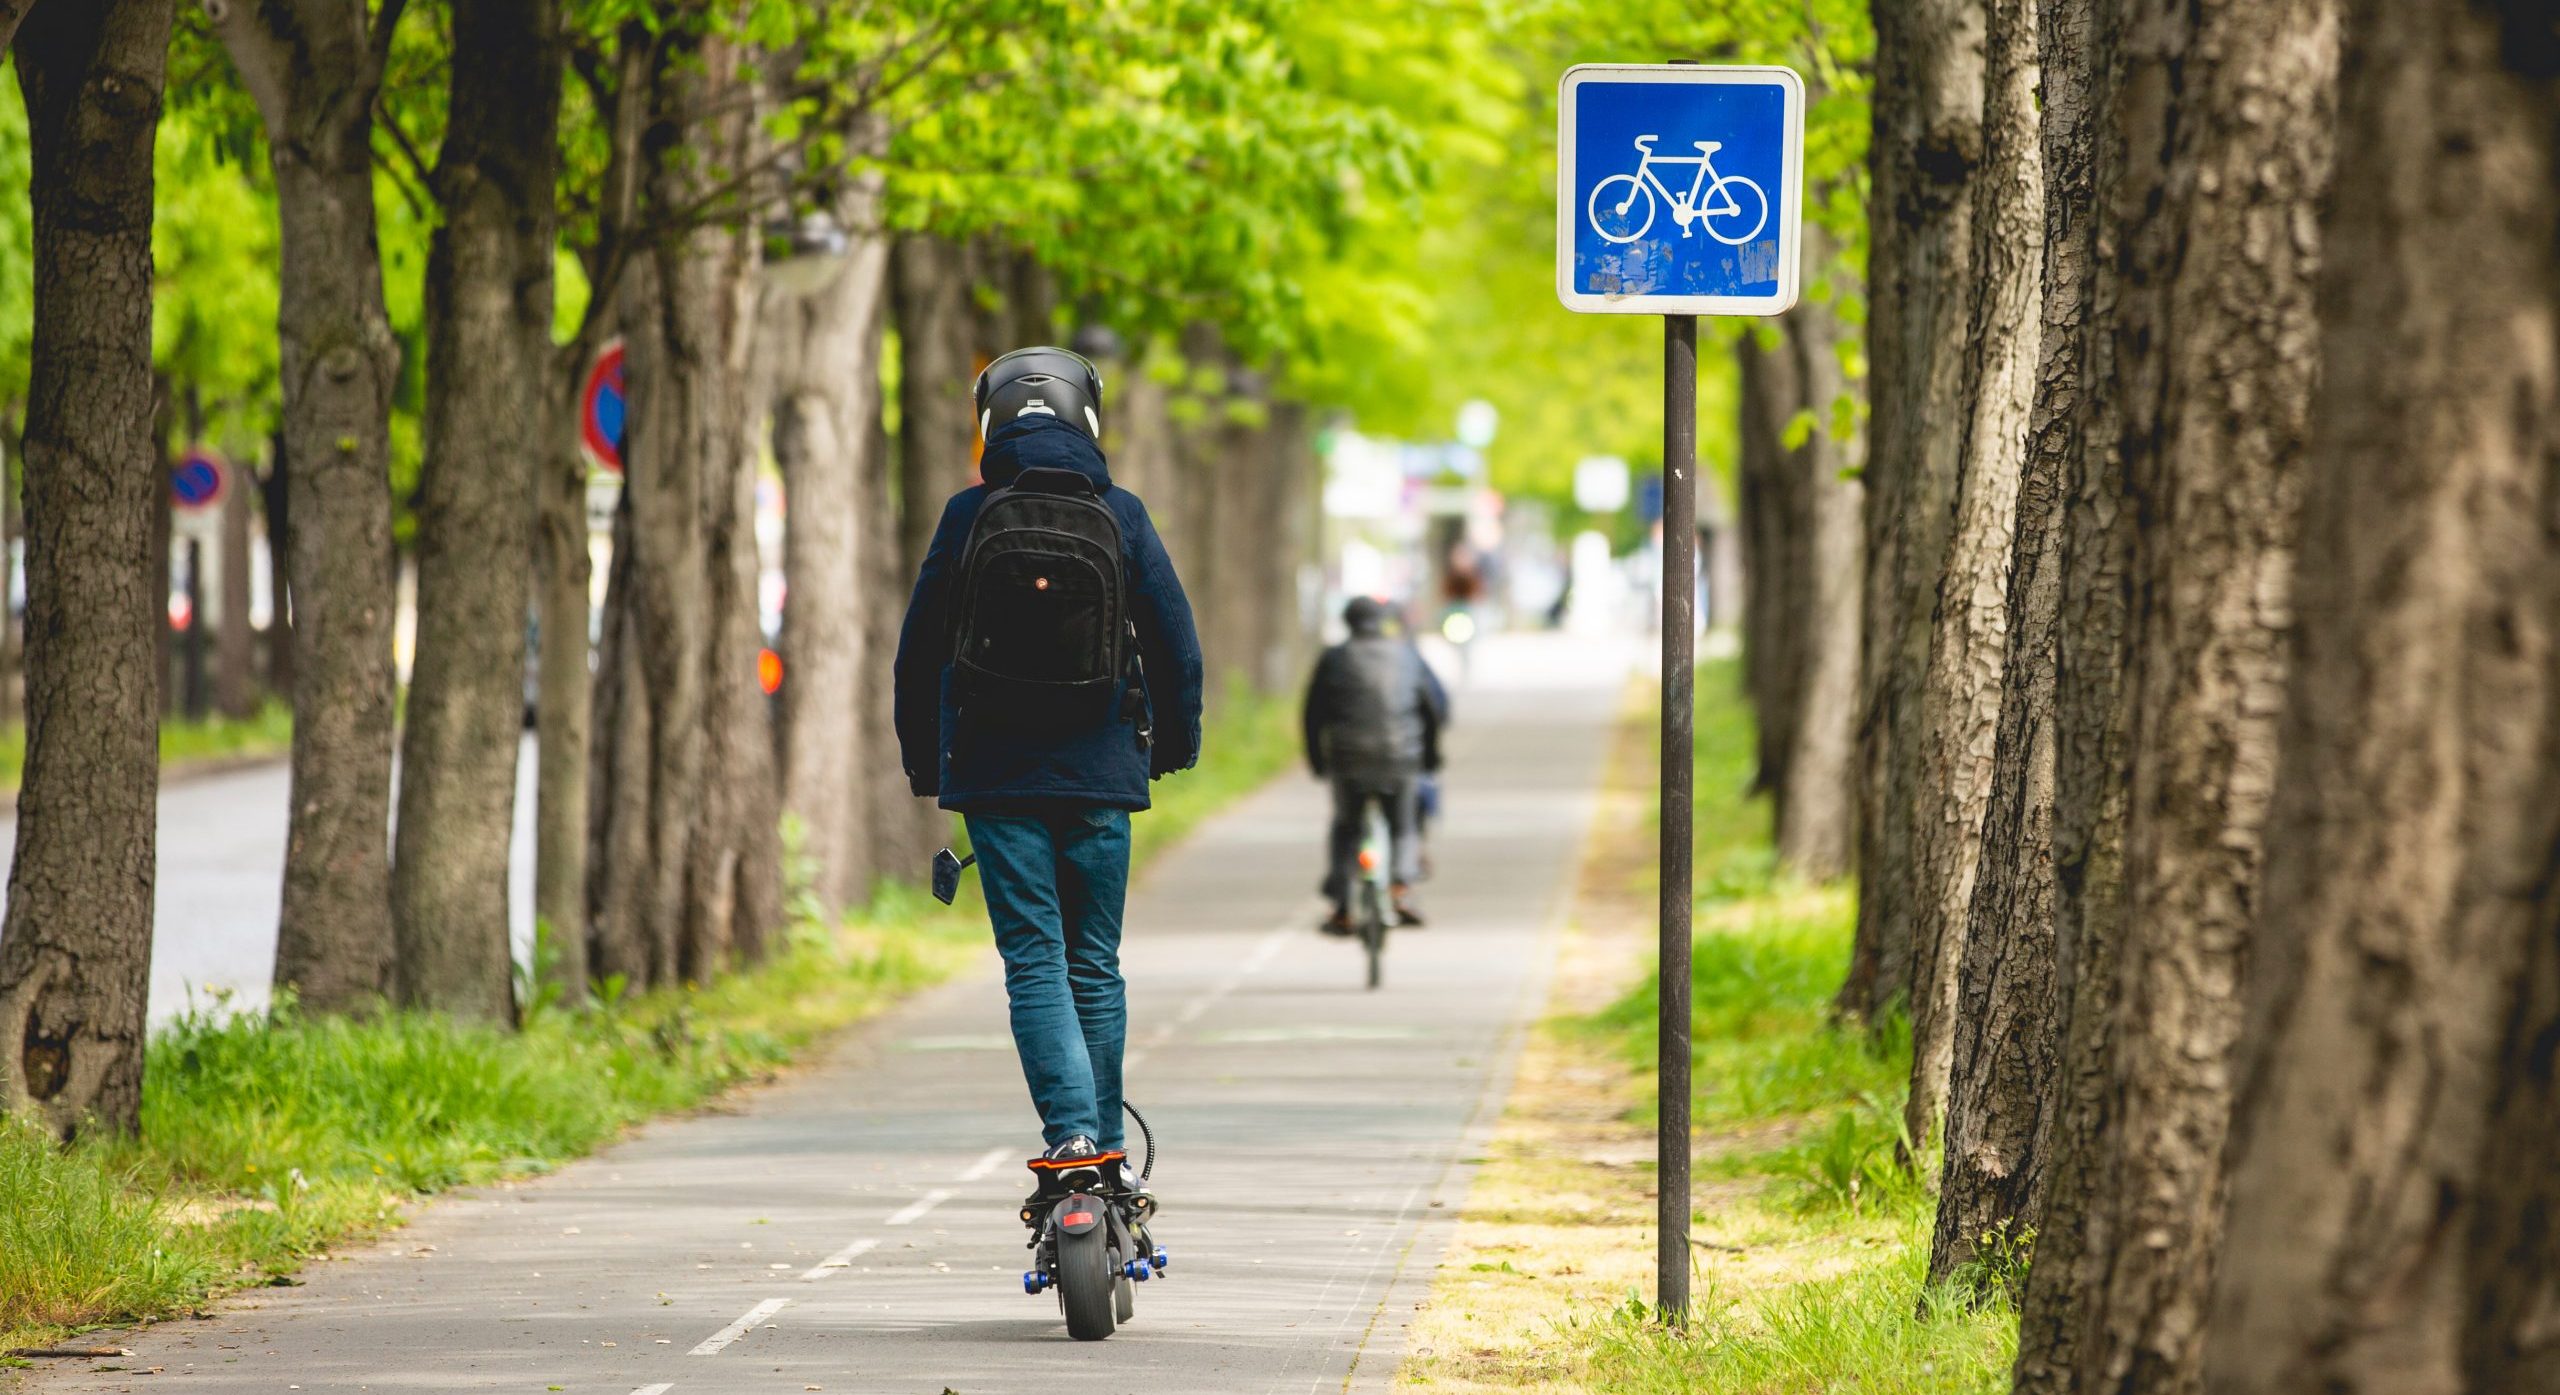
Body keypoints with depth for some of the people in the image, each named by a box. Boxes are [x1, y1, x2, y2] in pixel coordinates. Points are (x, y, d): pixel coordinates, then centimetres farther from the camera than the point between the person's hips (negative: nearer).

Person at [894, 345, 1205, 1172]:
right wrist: (1174, 746, 19)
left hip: (996, 778, -1)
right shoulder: (1120, 517, -1)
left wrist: (923, 764, 16)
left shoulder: (968, 517, -2)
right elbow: (1177, 647, 2)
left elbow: (919, 649, 3)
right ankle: (1104, 1142, 13)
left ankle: (1071, 1128, -18)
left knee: (1033, 960, -2)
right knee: (1094, 964, 11)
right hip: (1100, 775, 1)